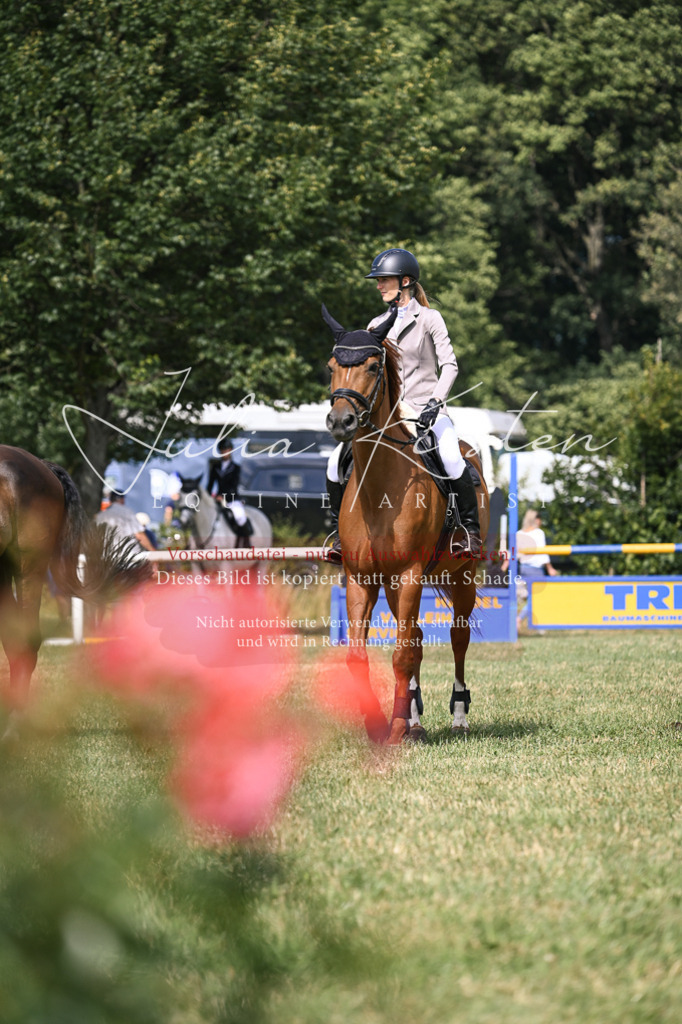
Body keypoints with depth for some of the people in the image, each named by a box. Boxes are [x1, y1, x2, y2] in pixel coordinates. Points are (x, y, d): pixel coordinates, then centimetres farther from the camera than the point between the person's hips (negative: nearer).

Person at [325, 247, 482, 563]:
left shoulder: (429, 319, 0)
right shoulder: (377, 325, 14)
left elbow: (449, 364, -7)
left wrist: (436, 401, -22)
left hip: (426, 409, -5)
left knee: (451, 459, -33)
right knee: (337, 462, -13)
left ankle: (470, 530, -18)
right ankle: (340, 532, 2)